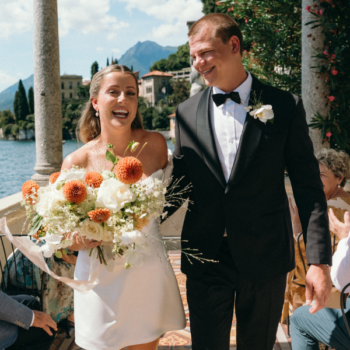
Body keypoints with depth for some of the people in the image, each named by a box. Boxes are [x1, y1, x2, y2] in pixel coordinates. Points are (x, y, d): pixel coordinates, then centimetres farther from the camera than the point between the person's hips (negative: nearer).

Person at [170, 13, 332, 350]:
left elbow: (308, 187, -5)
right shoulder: (187, 112, 3)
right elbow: (179, 182, 8)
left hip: (265, 258, -1)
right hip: (205, 256, 1)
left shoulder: (285, 107, -5)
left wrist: (319, 260, -10)